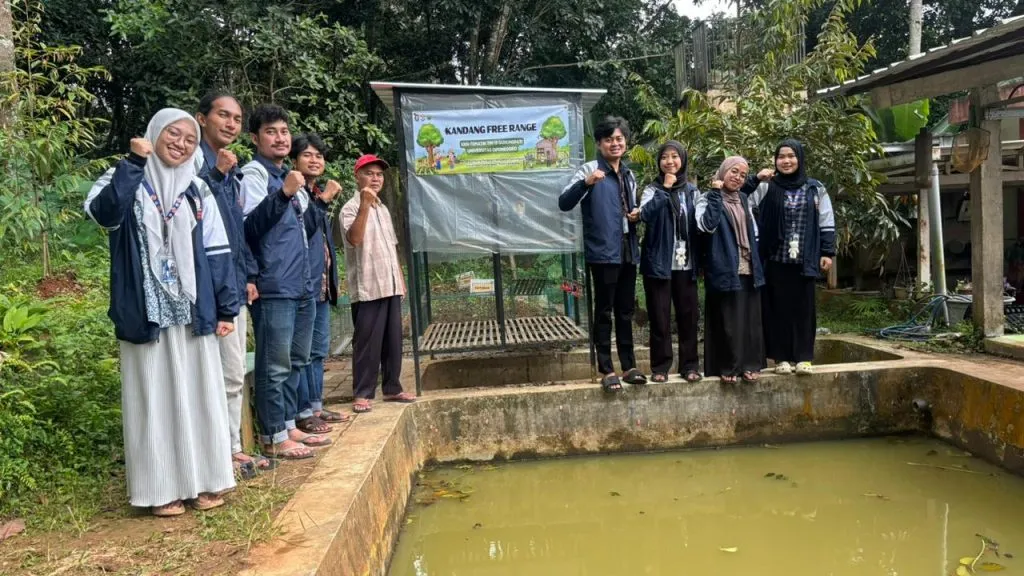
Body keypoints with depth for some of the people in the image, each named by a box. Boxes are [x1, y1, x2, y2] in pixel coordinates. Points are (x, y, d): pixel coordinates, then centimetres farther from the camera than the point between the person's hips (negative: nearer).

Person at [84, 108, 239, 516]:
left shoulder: (197, 190, 10)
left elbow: (217, 252, 7)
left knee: (199, 396, 7)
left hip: (194, 313, 3)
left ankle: (204, 481, 18)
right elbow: (103, 212, -22)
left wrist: (226, 308, 3)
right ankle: (163, 489, 12)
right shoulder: (125, 181, 2)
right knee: (155, 399, 3)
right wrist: (133, 163, -23)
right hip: (146, 312, -3)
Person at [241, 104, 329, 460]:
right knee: (275, 364, -6)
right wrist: (283, 194, -30)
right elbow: (250, 224, -20)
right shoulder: (254, 173, -6)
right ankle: (273, 437, 2)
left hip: (302, 284, 9)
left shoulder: (288, 176, 20)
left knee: (296, 360, 14)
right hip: (273, 287, -9)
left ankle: (289, 425, 23)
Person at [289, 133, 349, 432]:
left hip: (322, 283, 9)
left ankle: (316, 406, 23)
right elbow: (301, 227, -21)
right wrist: (323, 201, -19)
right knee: (302, 351, -5)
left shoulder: (318, 193, 19)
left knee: (319, 350, 14)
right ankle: (302, 413, 1)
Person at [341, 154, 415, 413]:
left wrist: (401, 280, 18)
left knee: (393, 341, 10)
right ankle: (362, 394, 3)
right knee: (366, 343, -4)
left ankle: (392, 388, 20)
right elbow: (354, 239, -24)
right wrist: (364, 205, -26)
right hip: (367, 289, -7)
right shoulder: (351, 208, -6)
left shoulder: (383, 210, 18)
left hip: (391, 287, 7)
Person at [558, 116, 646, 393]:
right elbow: (564, 203, -18)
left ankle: (629, 366, 20)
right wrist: (586, 183, -34)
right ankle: (606, 370, 5)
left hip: (628, 252, 6)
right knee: (604, 311, -1)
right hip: (603, 253, -6)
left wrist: (638, 214, 4)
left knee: (626, 312, 12)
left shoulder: (629, 175, 15)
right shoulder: (590, 170, -6)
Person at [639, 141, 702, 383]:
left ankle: (689, 365, 15)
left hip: (685, 264, 2)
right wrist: (665, 188, -16)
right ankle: (660, 367, 8)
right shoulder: (652, 189, 3)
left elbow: (699, 224, 9)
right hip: (659, 262, -2)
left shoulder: (692, 191, 10)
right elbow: (646, 214, -16)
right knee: (659, 317, 0)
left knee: (688, 315, 5)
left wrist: (699, 259, 3)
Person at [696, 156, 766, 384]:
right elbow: (708, 225, -22)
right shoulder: (709, 199, -2)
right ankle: (728, 367, 4)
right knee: (727, 321, -4)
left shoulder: (743, 200, 17)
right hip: (725, 270, -6)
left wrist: (755, 261, 16)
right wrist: (715, 193, -17)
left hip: (748, 269, 6)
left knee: (750, 319, 7)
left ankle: (750, 364, 15)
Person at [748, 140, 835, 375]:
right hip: (775, 259, -1)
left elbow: (827, 223, 9)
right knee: (778, 307, 3)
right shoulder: (766, 188, 3)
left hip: (804, 260, 1)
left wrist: (827, 252, 3)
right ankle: (781, 357, 10)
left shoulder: (815, 189, 8)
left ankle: (803, 357, 12)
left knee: (803, 307, 5)